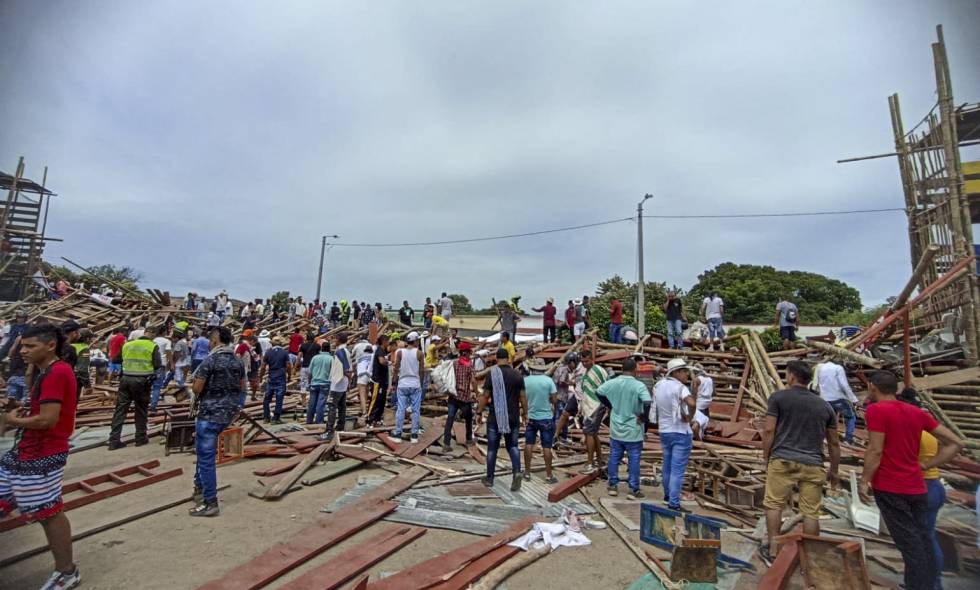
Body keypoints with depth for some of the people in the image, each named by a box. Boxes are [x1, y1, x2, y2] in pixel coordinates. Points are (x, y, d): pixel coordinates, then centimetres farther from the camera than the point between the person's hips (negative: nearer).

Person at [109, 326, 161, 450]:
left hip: (126, 379, 3)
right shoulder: (152, 346, -3)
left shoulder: (127, 345, 9)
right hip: (142, 381, -3)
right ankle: (141, 438, 16)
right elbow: (158, 366, -6)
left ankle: (114, 440, 7)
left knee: (120, 409, 7)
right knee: (141, 410, 9)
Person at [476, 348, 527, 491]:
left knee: (492, 448, 10)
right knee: (512, 446, 15)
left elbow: (485, 396, -7)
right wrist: (525, 413, 12)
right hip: (513, 417, 2)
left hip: (495, 417, -2)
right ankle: (517, 472, -5)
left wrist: (479, 412, 2)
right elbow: (523, 397, 1)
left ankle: (489, 478, 21)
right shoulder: (517, 375, -1)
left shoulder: (492, 374, -8)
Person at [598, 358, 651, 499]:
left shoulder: (612, 382, -3)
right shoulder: (639, 385, -16)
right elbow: (647, 403, -28)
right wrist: (643, 417, -12)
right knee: (634, 460, 7)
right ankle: (634, 490, 14)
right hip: (633, 431, -4)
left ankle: (613, 485, 24)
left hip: (616, 429, 4)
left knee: (614, 458, 15)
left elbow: (598, 392, 8)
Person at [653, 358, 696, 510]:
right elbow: (691, 403, -35)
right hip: (681, 432, -7)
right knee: (677, 469, -1)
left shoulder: (658, 385, 4)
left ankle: (668, 494, 37)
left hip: (664, 431, 7)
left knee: (667, 466, 21)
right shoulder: (680, 387, -17)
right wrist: (690, 417, -18)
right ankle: (673, 503, 2)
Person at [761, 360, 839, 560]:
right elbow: (834, 443, 16)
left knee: (774, 504, 6)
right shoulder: (825, 406, 13)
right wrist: (833, 471, 26)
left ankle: (773, 550, 9)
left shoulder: (778, 397, 0)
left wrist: (766, 457, 6)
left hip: (783, 460, -3)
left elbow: (769, 430, -5)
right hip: (813, 464, 4)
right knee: (811, 512, 9)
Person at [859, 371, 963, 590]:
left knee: (909, 542, -1)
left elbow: (876, 451, -16)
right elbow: (955, 443, 12)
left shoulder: (876, 410, -12)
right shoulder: (917, 412, 10)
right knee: (922, 539, 14)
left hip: (889, 487, -7)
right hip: (917, 487, 7)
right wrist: (926, 465, 11)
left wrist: (864, 481, -8)